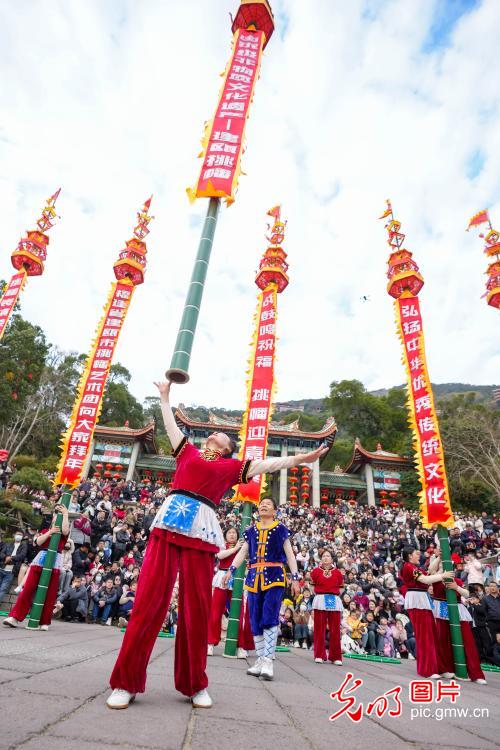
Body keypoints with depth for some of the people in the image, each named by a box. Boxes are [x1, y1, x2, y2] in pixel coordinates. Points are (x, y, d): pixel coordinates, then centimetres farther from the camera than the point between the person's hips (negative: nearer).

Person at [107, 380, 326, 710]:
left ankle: (195, 684, 19)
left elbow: (267, 464, 14)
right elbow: (171, 424, 31)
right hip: (168, 524, 1)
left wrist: (301, 459, 11)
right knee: (149, 599, -2)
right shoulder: (188, 451, 21)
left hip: (201, 532, 0)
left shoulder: (231, 466, 17)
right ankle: (126, 682, 8)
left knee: (197, 607, 4)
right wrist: (165, 396, 40)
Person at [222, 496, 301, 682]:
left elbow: (289, 555, 4)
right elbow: (242, 552, 12)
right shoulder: (251, 530, 12)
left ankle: (268, 661, -3)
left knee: (269, 618, -11)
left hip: (274, 577, -3)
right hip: (254, 577, 4)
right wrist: (230, 571, 1)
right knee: (255, 621, 6)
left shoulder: (280, 529, 4)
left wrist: (295, 579, -2)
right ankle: (260, 660, 17)